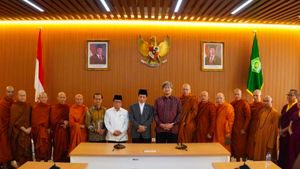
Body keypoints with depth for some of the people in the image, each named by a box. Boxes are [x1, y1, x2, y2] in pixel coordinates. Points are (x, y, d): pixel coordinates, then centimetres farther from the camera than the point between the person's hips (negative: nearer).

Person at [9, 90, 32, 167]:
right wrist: (24, 129, -16)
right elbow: (14, 120, -12)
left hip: (27, 131, 4)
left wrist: (30, 128, -6)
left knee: (27, 149, 3)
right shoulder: (14, 106, -5)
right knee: (19, 150, -3)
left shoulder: (29, 106, 9)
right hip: (18, 132, -4)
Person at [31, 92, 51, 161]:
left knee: (47, 146, 2)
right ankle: (39, 160, 2)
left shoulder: (49, 107, 7)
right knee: (40, 146, -7)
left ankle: (46, 160, 11)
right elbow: (34, 121, -4)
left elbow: (50, 119, 10)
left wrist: (49, 128, -2)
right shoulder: (36, 108, -3)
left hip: (47, 130, 3)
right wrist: (42, 128, -9)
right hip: (38, 130, -3)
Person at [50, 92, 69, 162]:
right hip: (57, 131, -2)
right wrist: (63, 122, -9)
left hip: (66, 132, 3)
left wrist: (67, 123, -11)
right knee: (57, 149, -2)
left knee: (65, 148, 2)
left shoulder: (68, 107, 9)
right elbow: (53, 120, -8)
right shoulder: (54, 108, 1)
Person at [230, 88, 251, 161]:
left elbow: (248, 117, -11)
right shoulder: (232, 104, 9)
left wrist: (244, 129, -13)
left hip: (241, 130, -5)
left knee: (241, 147, 1)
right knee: (234, 146, 6)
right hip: (234, 129, 5)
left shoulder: (245, 103, -8)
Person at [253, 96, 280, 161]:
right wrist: (256, 137, 10)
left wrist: (271, 143, -14)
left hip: (268, 137, -6)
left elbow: (274, 129, -12)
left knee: (266, 159, 2)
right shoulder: (262, 111, 9)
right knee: (258, 157, 11)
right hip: (260, 137, 6)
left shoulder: (275, 113, -10)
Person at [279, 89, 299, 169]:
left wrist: (286, 129, -13)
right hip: (283, 134, 7)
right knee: (281, 153, 11)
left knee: (288, 154, -1)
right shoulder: (285, 107, 14)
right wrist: (280, 129, 0)